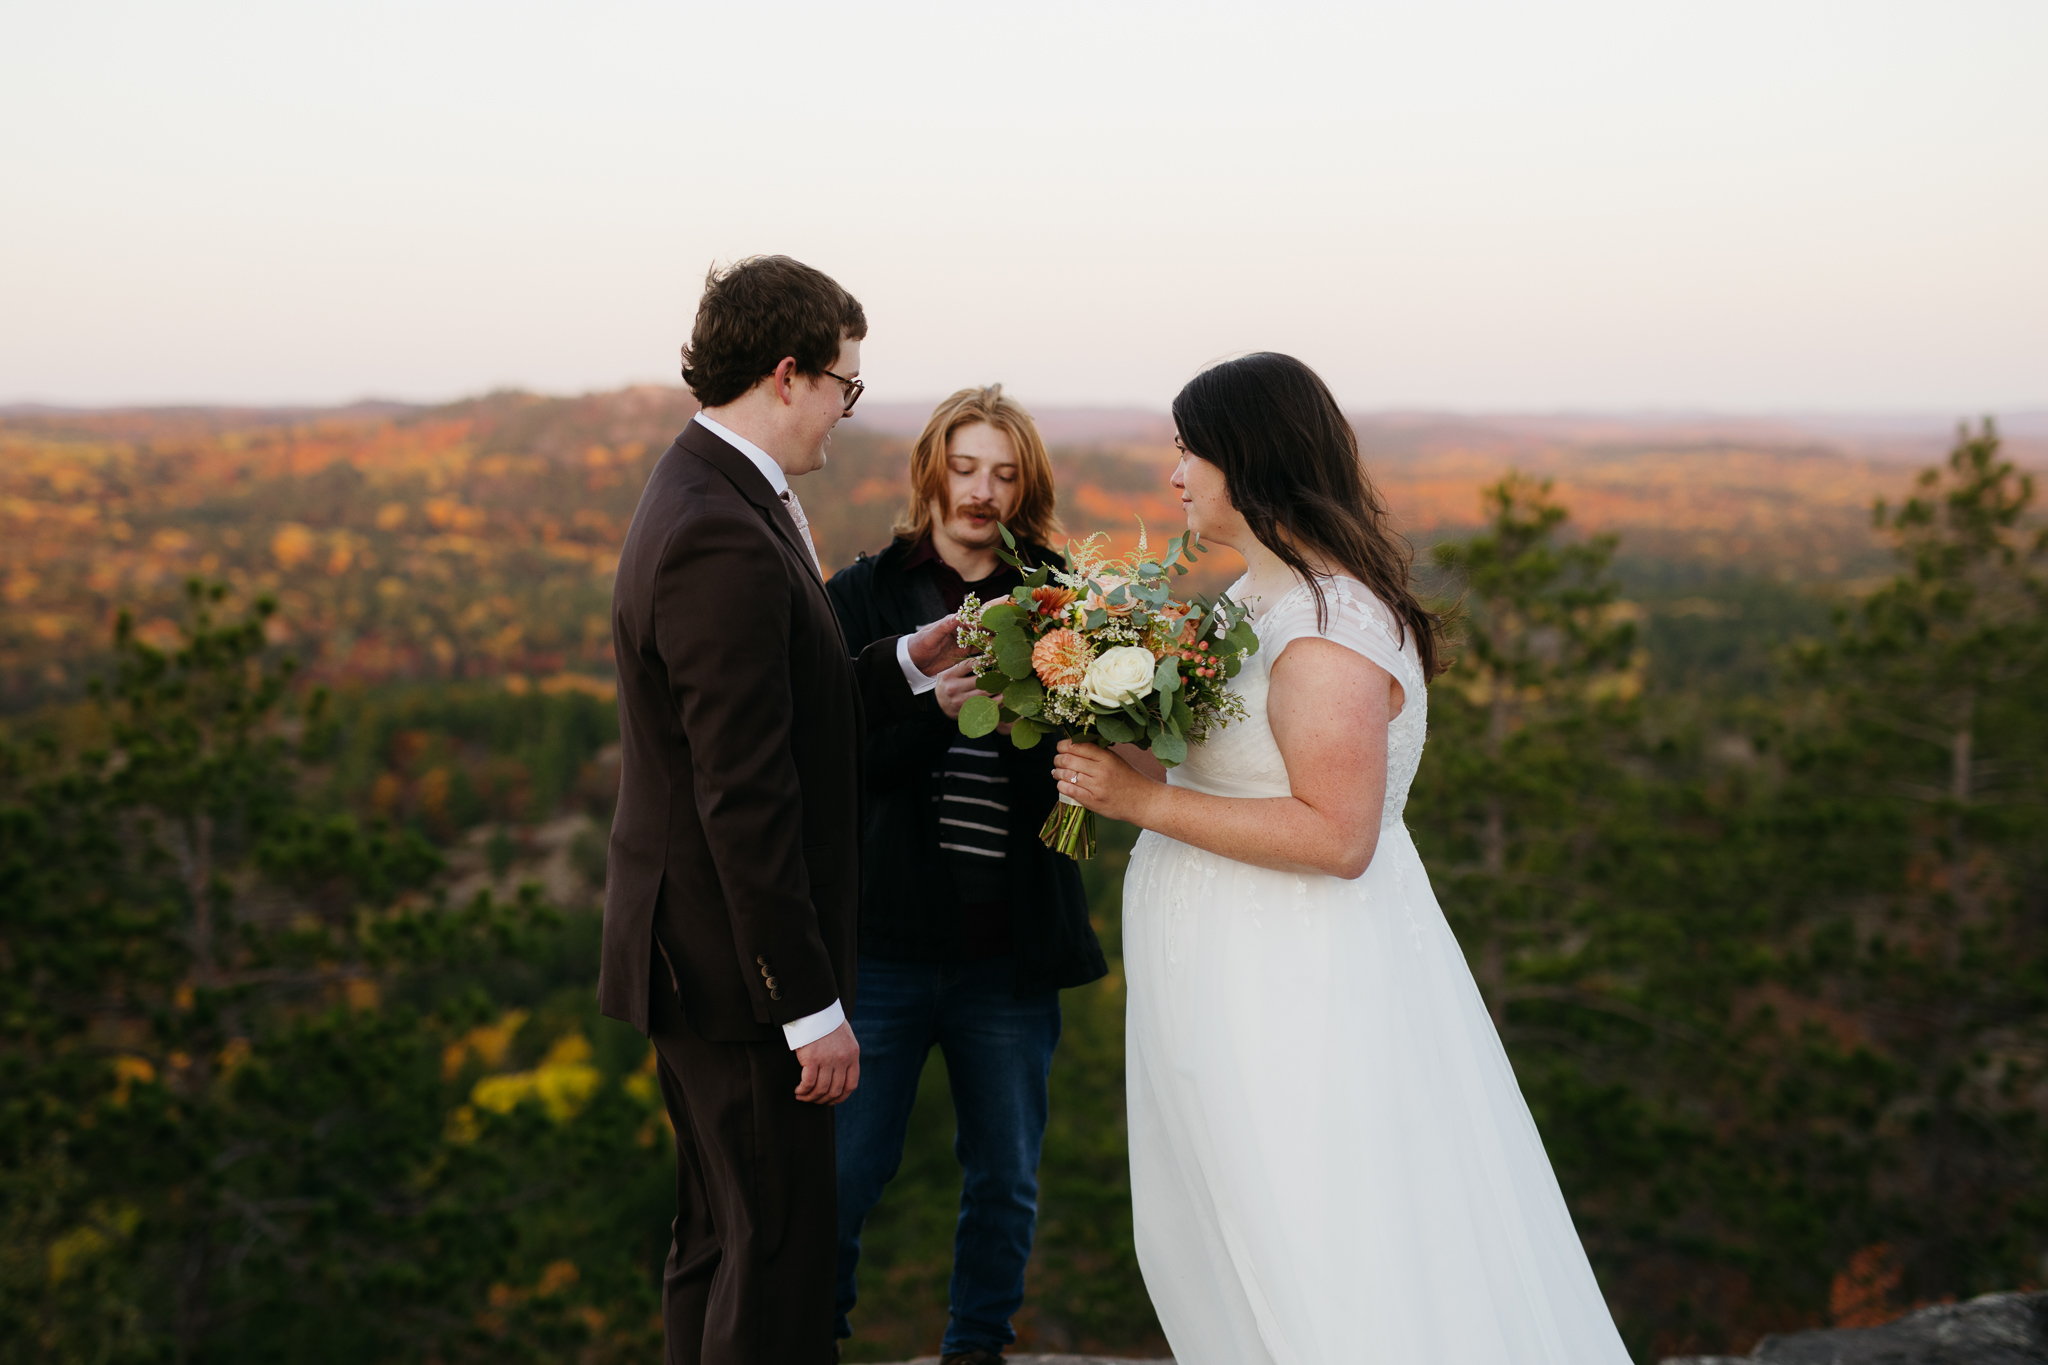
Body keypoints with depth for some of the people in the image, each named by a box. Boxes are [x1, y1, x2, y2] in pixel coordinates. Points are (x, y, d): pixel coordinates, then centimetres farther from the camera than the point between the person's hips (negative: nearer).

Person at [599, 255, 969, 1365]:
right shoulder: (725, 539, -23)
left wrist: (909, 664, 10)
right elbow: (746, 799, -25)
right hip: (736, 969, -10)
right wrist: (810, 1004, -21)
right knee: (782, 1248, 0)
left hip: (698, 953, 10)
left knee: (720, 1236, 20)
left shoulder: (701, 495, 10)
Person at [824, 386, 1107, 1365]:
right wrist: (934, 707, -23)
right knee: (842, 1170, 4)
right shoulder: (863, 596, 2)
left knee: (1005, 1180, 13)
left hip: (1011, 948, 2)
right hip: (886, 934, -2)